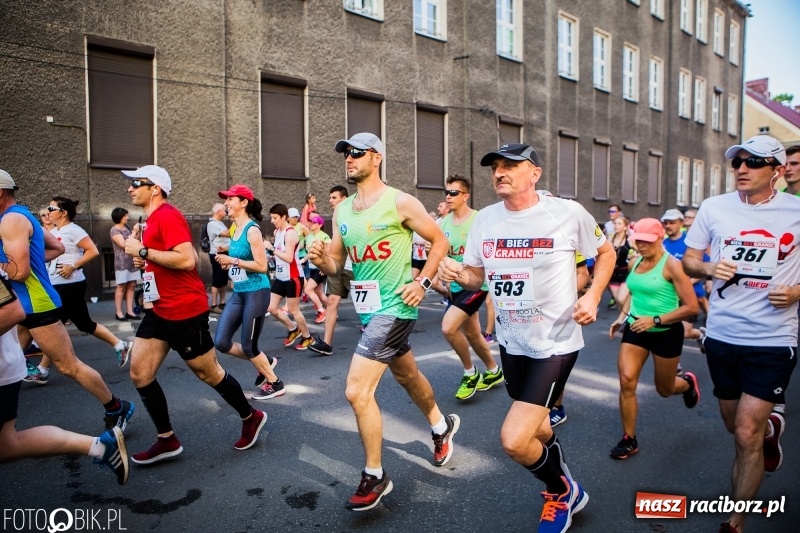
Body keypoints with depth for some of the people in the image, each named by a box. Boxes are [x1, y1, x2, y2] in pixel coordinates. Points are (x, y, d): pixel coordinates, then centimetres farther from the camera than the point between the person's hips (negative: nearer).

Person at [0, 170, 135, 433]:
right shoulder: (22, 217, 15)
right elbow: (57, 248, 22)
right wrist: (32, 259, 12)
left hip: (37, 306, -10)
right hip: (25, 307, 10)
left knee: (69, 366, -2)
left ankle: (116, 408, 10)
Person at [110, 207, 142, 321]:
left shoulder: (127, 227, 14)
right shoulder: (114, 230, -7)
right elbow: (124, 244, -18)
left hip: (132, 260, 7)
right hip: (122, 262, -7)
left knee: (131, 286, 5)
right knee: (121, 286, -3)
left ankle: (130, 312, 8)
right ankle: (119, 312, 3)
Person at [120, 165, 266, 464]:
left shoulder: (167, 216, -16)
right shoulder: (152, 220, 13)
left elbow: (187, 260, -29)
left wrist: (143, 251, -20)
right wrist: (142, 260, 8)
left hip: (185, 311, -10)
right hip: (159, 310, 10)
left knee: (208, 373, 4)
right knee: (139, 374, 5)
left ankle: (251, 418, 25)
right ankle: (167, 440, 17)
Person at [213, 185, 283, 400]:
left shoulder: (252, 230, -15)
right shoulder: (235, 230, 10)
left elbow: (261, 266, -21)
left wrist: (233, 261, -18)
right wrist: (227, 262, 4)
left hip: (256, 293, -8)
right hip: (238, 293, 8)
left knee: (248, 346, 1)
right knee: (221, 343, 5)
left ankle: (275, 384, 22)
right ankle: (264, 362, 26)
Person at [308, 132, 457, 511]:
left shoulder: (400, 202, -11)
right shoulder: (341, 211, 7)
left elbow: (440, 241, -4)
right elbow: (337, 266, 9)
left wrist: (423, 282, -11)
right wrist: (321, 260, -12)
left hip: (394, 306, -7)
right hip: (367, 307, 7)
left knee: (357, 391, -12)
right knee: (407, 376, 25)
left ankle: (375, 476, 8)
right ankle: (441, 426, 51)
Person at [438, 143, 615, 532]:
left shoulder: (568, 213, -14)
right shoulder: (485, 219, -2)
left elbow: (606, 253, 2)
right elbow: (477, 275, 6)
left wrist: (593, 296, -13)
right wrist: (456, 273, -16)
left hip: (556, 342, -5)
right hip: (511, 341, 6)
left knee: (514, 440, -14)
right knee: (535, 427, 24)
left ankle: (563, 491, 20)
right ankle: (562, 482, 57)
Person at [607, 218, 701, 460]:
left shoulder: (671, 265, -17)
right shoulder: (635, 262, 1)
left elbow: (691, 307, -18)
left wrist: (655, 320, -24)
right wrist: (623, 316, 5)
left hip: (666, 333, -4)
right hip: (635, 330, 4)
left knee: (664, 389, 15)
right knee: (626, 381, -9)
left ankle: (688, 382, 53)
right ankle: (629, 439, 6)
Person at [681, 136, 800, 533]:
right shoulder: (713, 207, -1)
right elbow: (687, 260, 6)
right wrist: (709, 268, -15)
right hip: (722, 335, 3)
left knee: (746, 435, -6)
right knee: (736, 425, 20)